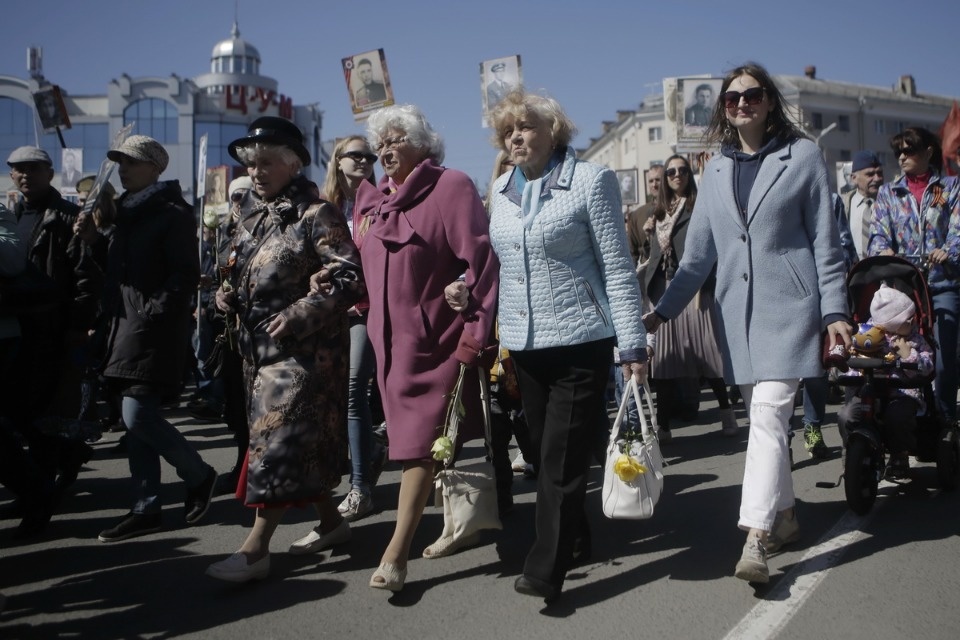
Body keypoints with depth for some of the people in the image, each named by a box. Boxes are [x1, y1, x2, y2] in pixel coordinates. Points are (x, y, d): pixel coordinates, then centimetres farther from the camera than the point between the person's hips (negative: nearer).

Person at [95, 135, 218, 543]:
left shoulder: (172, 213, -7)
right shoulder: (128, 211, 19)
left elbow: (186, 275, -14)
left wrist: (152, 312, -19)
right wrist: (110, 319, 11)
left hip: (154, 330, -9)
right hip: (126, 328, 9)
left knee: (138, 418, -13)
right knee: (135, 420, 8)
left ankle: (199, 475, 8)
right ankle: (146, 508, 15)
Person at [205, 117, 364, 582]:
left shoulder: (315, 214, -11)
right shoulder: (252, 214, 13)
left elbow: (350, 278, -16)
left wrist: (300, 313, -24)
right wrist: (228, 293, 4)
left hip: (302, 348, -8)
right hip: (259, 346, 8)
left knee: (278, 439, -7)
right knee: (303, 440, 14)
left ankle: (256, 547, -2)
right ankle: (329, 520, 28)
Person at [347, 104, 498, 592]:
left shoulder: (450, 187, -9)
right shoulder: (372, 198, 12)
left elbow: (481, 260, -15)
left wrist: (476, 331, -19)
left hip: (436, 341, -7)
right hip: (391, 339, 7)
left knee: (420, 442, -5)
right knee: (436, 441, 16)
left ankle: (397, 551, -2)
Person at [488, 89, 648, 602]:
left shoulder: (590, 180, -7)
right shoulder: (501, 189, 10)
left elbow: (617, 268, -9)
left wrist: (632, 344, -12)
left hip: (580, 343, -6)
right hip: (524, 346, 6)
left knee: (562, 459, -6)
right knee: (543, 452, 13)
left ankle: (546, 569, 1)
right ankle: (576, 537, 32)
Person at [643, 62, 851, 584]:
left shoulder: (802, 156, 2)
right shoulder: (716, 169, 12)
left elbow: (825, 240, 1)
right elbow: (699, 252, 13)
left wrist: (834, 311, -5)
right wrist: (663, 310, 8)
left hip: (788, 305, -4)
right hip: (736, 310, 4)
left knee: (769, 414, -14)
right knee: (763, 416, 11)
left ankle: (755, 540, -17)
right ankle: (784, 517, 26)